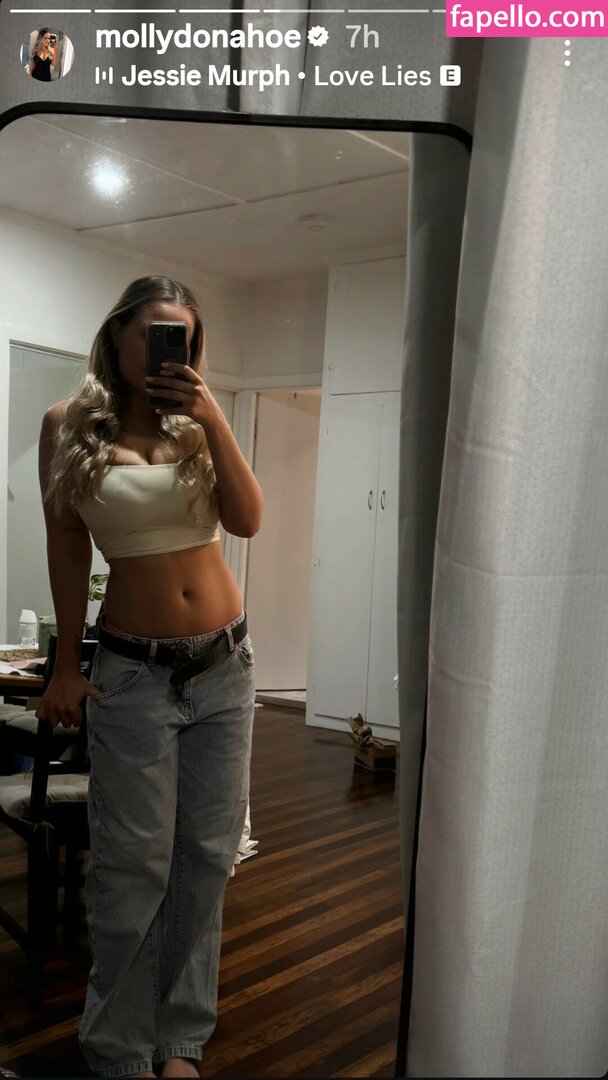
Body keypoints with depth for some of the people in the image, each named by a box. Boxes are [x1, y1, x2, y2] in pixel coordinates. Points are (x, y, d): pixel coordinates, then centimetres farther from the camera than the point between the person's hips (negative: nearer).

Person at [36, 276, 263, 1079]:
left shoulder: (195, 421, 5)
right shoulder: (70, 425, -2)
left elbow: (247, 521, -6)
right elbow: (67, 549, 1)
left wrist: (212, 419, -14)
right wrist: (66, 664, 2)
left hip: (226, 661, 4)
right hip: (134, 671, -3)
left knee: (208, 855, 8)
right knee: (135, 863, 1)